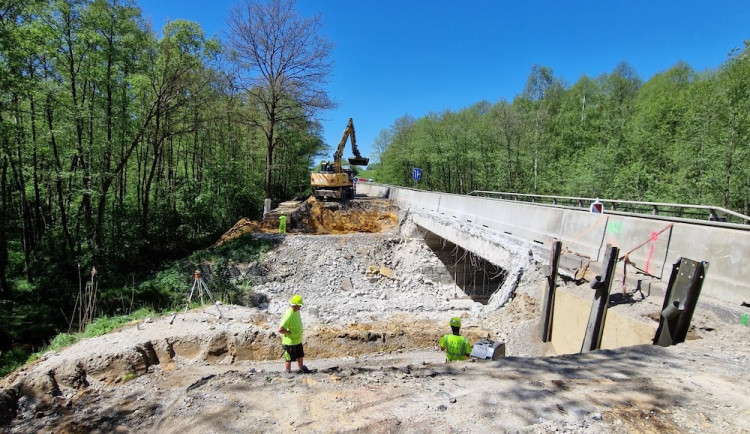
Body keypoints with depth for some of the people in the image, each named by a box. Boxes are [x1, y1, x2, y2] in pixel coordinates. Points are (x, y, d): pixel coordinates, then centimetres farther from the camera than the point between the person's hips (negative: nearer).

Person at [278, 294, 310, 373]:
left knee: (300, 356, 22)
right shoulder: (288, 316, -30)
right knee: (289, 359, 12)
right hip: (290, 342, -8)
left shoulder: (297, 311, -1)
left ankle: (302, 369, 41)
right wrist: (291, 332, -22)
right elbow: (280, 329, -32)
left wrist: (299, 332, 10)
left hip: (298, 340, 8)